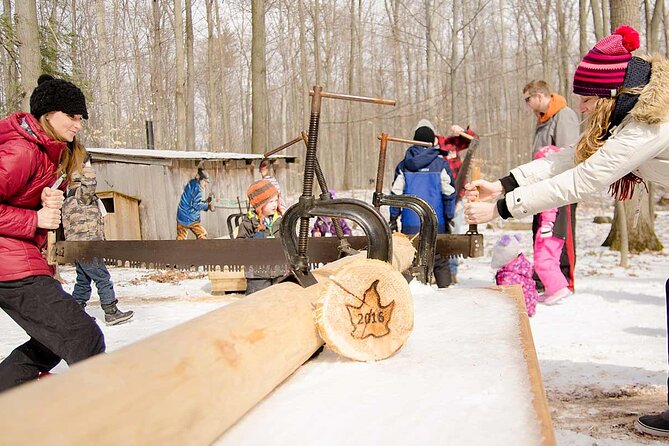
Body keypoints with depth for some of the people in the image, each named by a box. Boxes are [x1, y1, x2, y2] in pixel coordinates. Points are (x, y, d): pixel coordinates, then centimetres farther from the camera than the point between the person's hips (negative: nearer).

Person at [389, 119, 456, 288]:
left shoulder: (403, 165, 4)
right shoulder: (441, 164, -2)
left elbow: (396, 193, 3)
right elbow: (448, 193, -2)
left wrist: (393, 217, 9)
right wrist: (449, 218, 6)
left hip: (410, 223, 1)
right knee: (440, 261, 6)